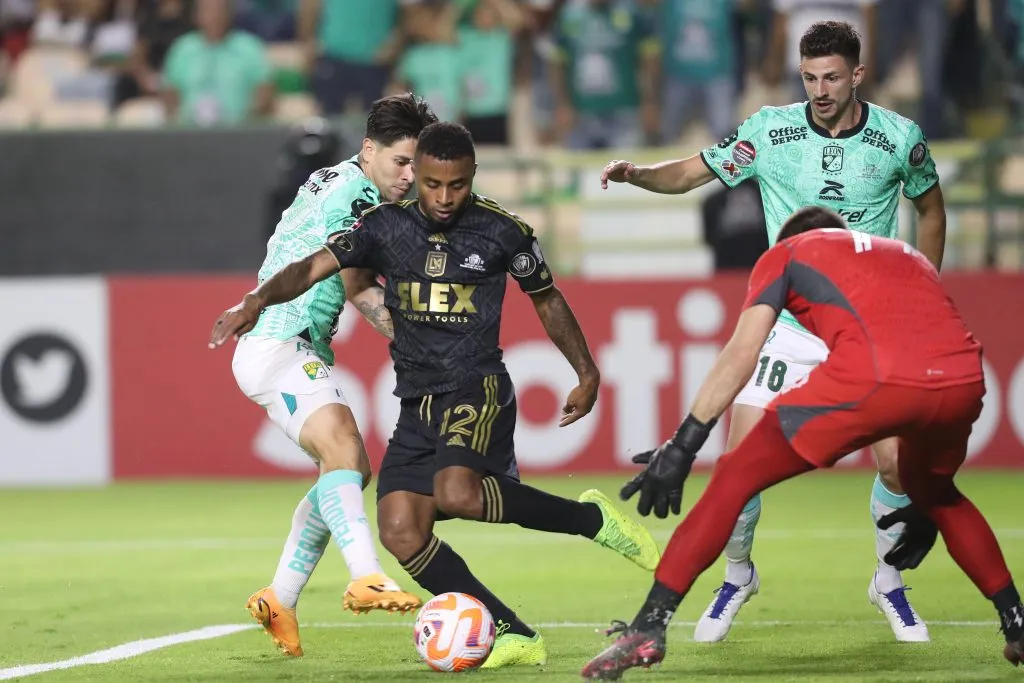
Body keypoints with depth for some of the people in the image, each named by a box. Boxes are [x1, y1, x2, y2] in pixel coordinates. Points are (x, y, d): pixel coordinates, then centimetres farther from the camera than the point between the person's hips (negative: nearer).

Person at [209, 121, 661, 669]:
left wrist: (587, 374, 14)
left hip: (478, 391, -5)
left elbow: (547, 299, 13)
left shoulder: (502, 231, -2)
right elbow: (315, 267, -5)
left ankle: (591, 518, -12)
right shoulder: (386, 228, 3)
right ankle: (516, 638, -5)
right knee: (400, 531, -9)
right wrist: (258, 300, -23)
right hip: (416, 403, 5)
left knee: (458, 492, -33)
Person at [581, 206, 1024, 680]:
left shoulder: (786, 253, 27)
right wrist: (924, 508, 46)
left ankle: (647, 631, 1)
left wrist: (683, 446, 8)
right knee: (935, 491, 37)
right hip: (965, 376, 5)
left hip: (872, 375, -5)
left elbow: (742, 352, 11)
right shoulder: (910, 256, 41)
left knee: (734, 479, 9)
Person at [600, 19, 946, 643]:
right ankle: (737, 575, 19)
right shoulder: (769, 131, -7)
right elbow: (691, 173, 0)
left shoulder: (900, 138, -5)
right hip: (786, 323, 0)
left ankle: (890, 583, 17)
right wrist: (636, 173, -20)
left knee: (897, 463, -9)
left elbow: (930, 208, 13)